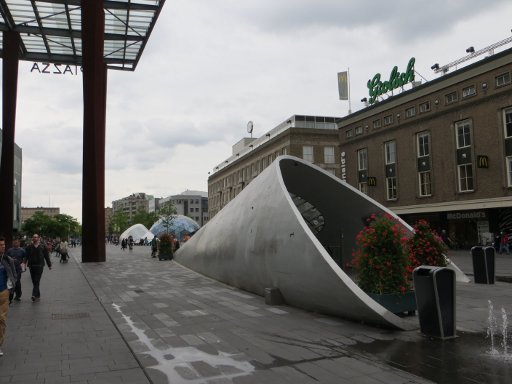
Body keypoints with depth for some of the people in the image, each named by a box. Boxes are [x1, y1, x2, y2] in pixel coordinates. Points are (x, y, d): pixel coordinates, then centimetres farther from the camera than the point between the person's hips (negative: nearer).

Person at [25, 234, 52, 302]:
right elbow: (26, 256, 3)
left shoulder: (43, 247, 2)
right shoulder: (29, 247, 6)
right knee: (34, 282, 7)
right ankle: (38, 295, 17)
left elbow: (46, 256, 6)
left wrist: (49, 265, 8)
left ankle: (34, 295, -20)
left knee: (37, 281, -12)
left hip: (40, 266, -3)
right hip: (32, 266, 3)